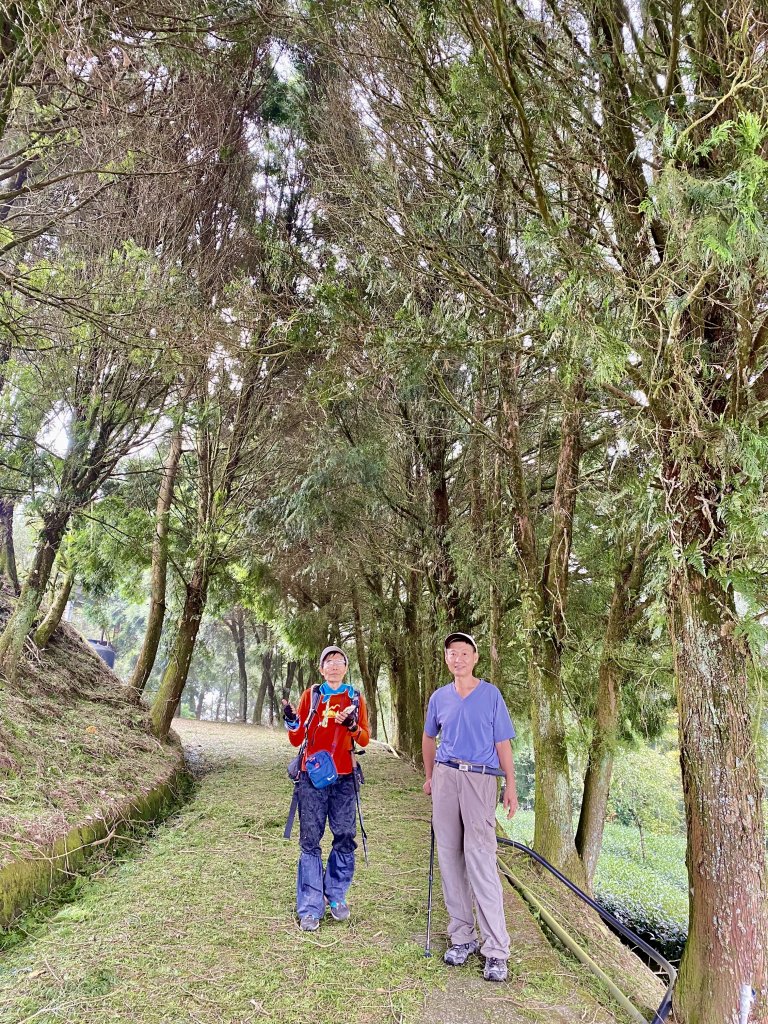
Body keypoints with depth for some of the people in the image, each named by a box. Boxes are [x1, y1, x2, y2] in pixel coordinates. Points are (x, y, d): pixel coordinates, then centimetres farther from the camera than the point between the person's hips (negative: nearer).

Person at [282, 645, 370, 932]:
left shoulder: (355, 698, 7)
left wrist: (352, 725, -15)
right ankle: (310, 908, 8)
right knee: (310, 840, -1)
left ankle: (336, 896, 21)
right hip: (312, 777, -1)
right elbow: (296, 740, 4)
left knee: (344, 838, 3)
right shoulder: (310, 695, 3)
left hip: (344, 778, 1)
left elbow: (364, 740, 5)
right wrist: (291, 721, -16)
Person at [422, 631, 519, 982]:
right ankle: (462, 936, 21)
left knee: (480, 859, -9)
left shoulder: (491, 695, 0)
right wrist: (429, 777, 21)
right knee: (449, 857, 8)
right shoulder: (439, 697, 8)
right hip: (445, 777, 4)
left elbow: (502, 744, 0)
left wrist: (511, 786, -4)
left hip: (481, 778, -4)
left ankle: (496, 949, -2)